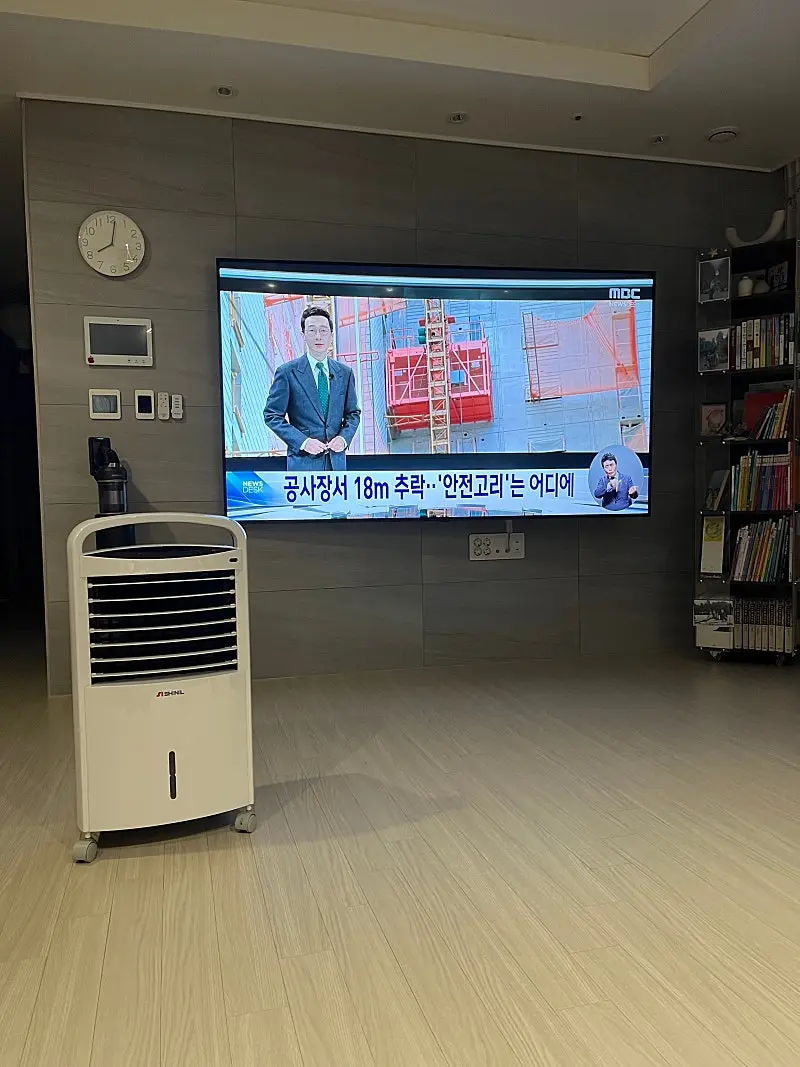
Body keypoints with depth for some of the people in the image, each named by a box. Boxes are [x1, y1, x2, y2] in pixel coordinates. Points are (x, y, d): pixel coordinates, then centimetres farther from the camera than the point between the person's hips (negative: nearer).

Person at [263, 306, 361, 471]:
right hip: (303, 460, -4)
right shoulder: (287, 372, -3)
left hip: (337, 460, 4)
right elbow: (272, 415, -3)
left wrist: (344, 438, -5)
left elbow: (353, 413, 15)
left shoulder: (345, 373, 9)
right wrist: (302, 441, -15)